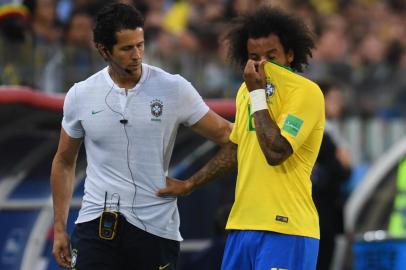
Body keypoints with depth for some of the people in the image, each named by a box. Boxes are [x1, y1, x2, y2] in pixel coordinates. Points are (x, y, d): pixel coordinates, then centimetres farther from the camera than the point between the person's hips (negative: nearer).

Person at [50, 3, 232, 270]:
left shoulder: (174, 89, -2)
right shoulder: (80, 96, 2)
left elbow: (223, 132, 4)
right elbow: (64, 162, 13)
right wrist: (59, 228, 11)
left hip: (155, 226, -1)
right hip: (96, 225, 1)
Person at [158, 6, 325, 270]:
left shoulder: (306, 92, -11)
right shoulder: (246, 90, 14)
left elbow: (276, 152, -22)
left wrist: (258, 93, -15)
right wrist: (190, 185, 32)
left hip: (286, 229, -8)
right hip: (243, 225, 8)